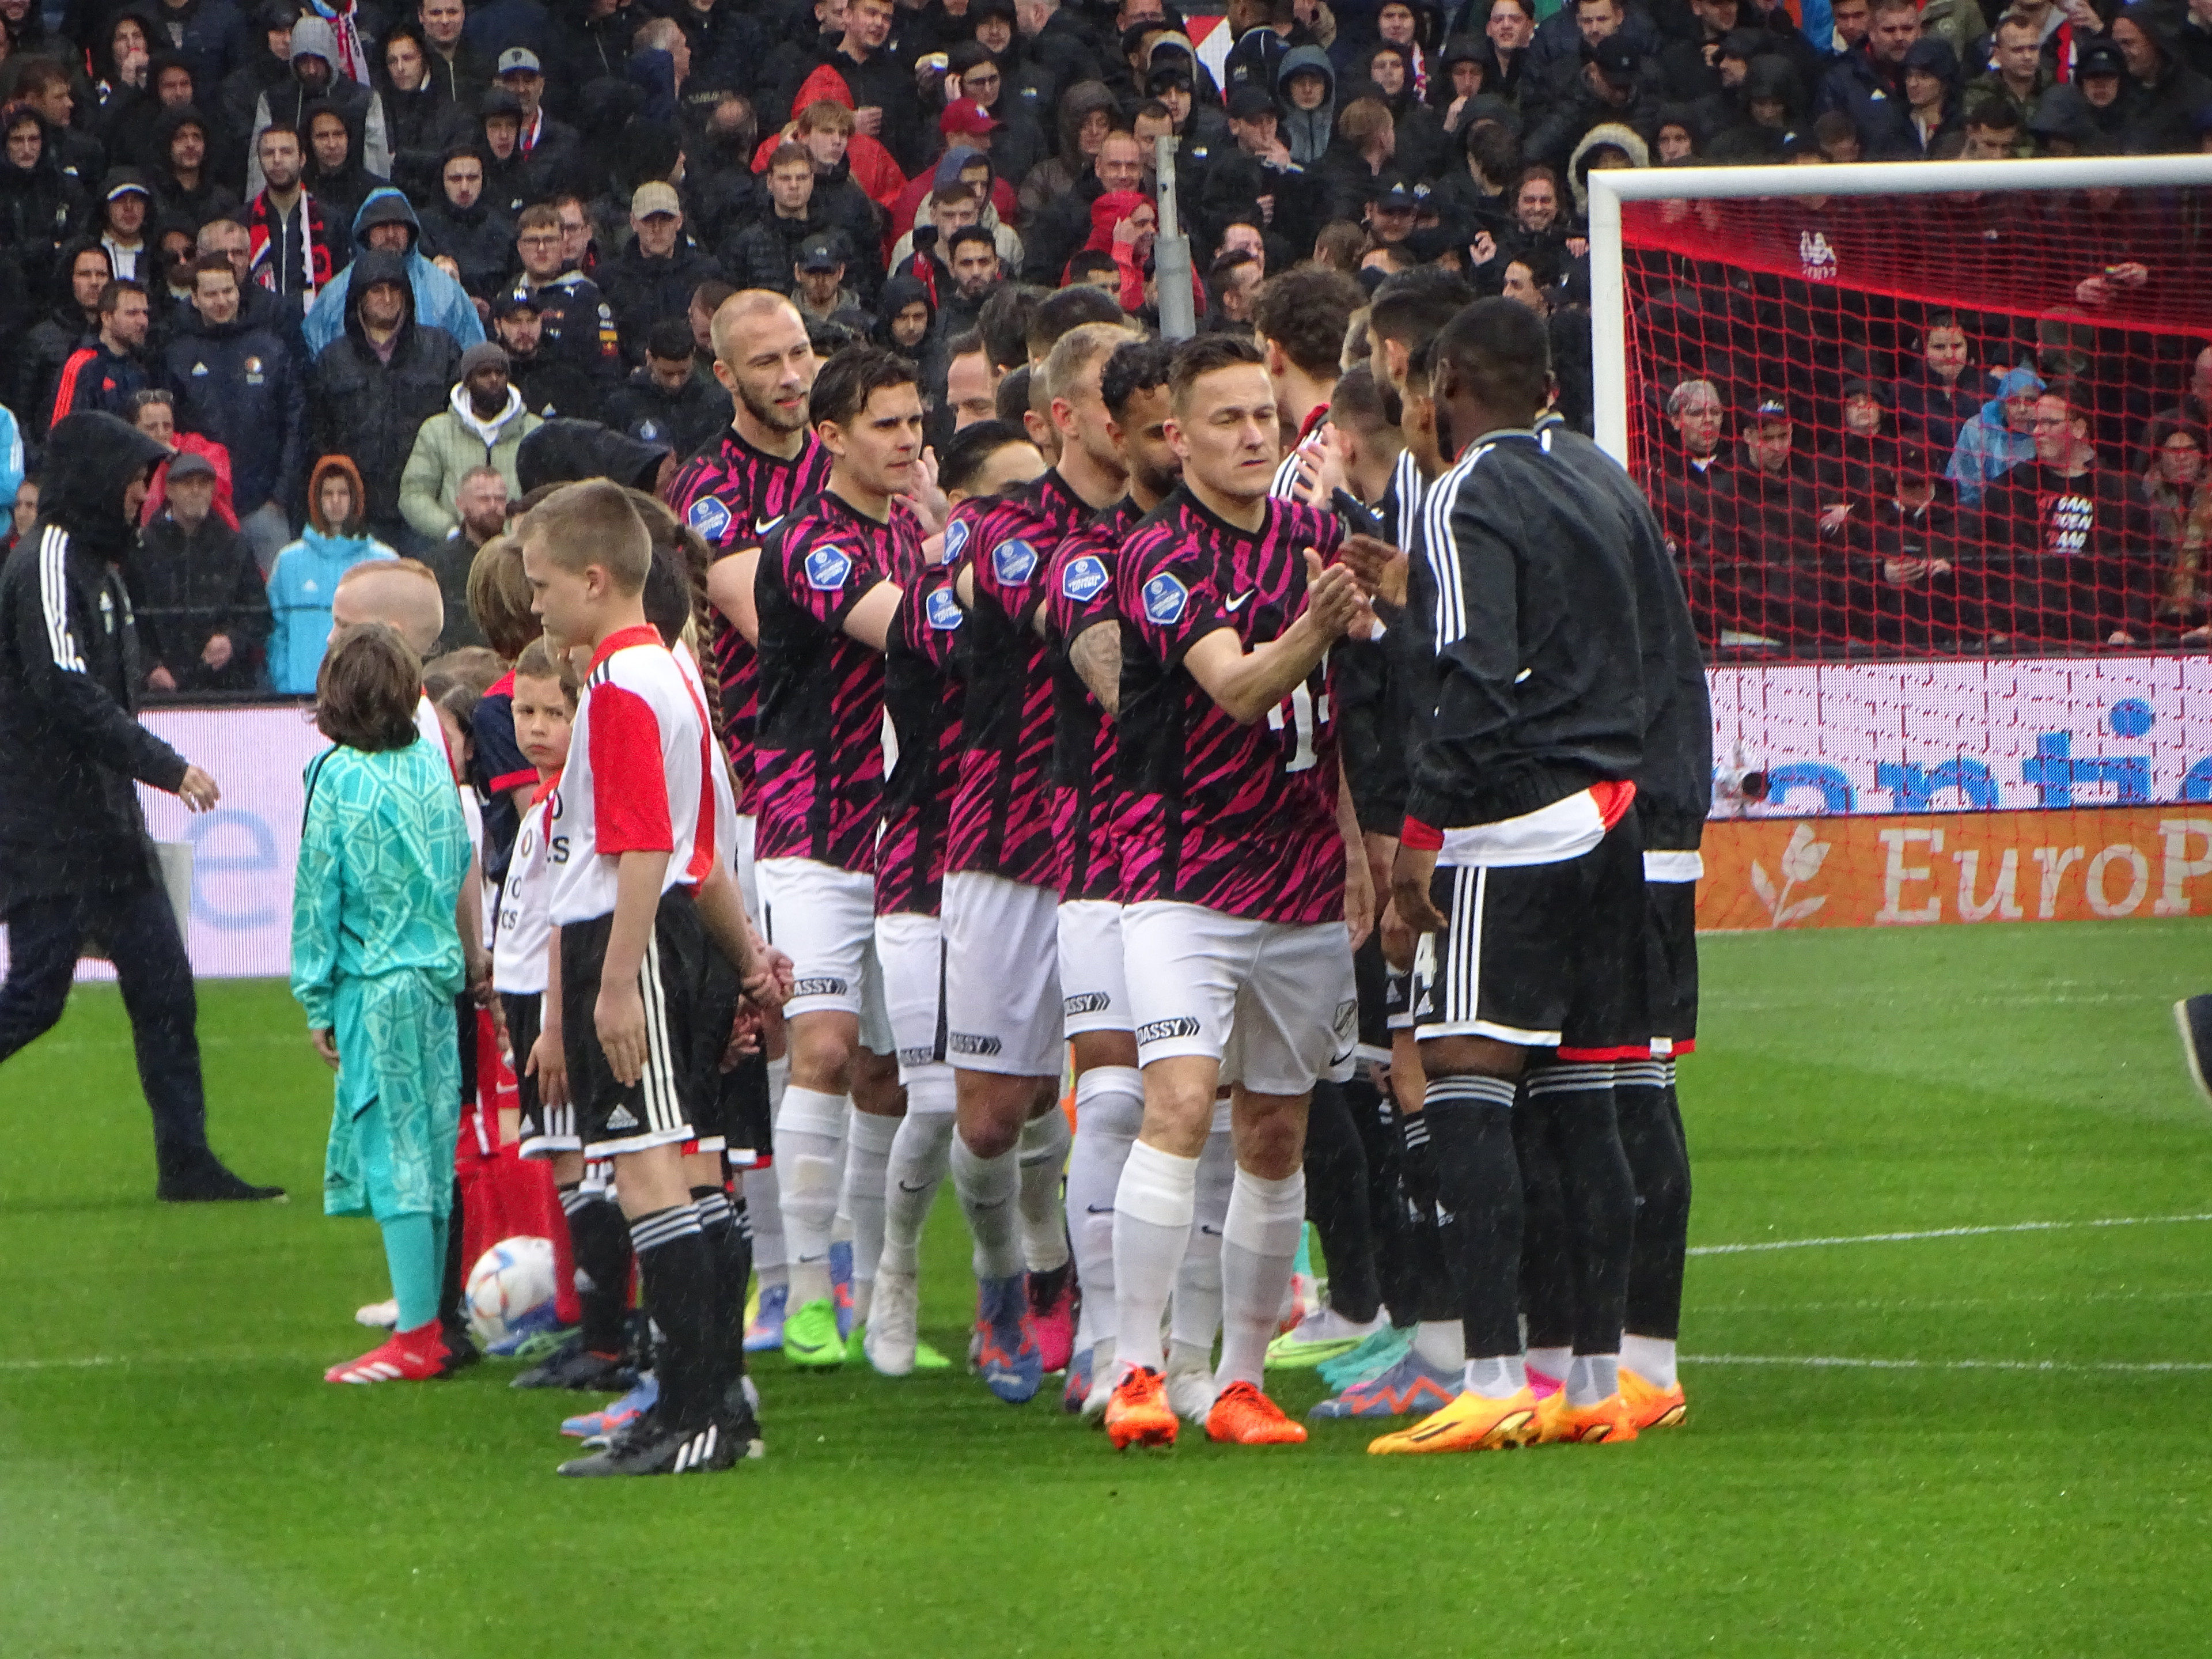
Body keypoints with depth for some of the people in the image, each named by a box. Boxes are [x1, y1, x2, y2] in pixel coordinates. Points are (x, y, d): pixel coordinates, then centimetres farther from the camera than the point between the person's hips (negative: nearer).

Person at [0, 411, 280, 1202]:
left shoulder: (96, 565, 18)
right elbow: (69, 693, -22)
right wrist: (166, 767, -20)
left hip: (108, 829, 10)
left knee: (164, 987, 5)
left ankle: (187, 1160, 6)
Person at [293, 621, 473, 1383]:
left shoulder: (336, 778, -9)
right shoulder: (437, 766, 2)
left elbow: (318, 894, -5)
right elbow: (467, 872, 9)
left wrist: (317, 1000, 2)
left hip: (376, 986, -5)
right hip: (442, 984, 5)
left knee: (393, 1157, -4)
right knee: (432, 1158, 10)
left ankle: (416, 1337, -6)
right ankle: (436, 1326, 15)